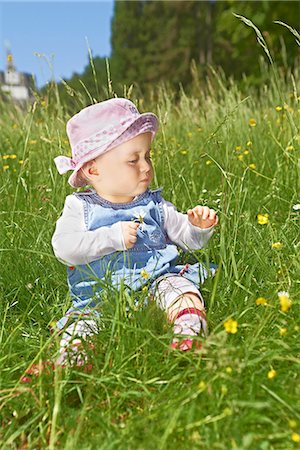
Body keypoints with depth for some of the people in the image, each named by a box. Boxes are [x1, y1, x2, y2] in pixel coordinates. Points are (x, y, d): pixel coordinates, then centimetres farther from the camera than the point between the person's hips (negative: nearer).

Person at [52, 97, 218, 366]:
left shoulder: (154, 204, 11)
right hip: (99, 294, -1)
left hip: (157, 278, 1)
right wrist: (112, 237, -19)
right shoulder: (80, 207, 3)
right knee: (80, 321, -26)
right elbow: (63, 248, -12)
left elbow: (189, 239, 15)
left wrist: (199, 227, -9)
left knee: (179, 288, -28)